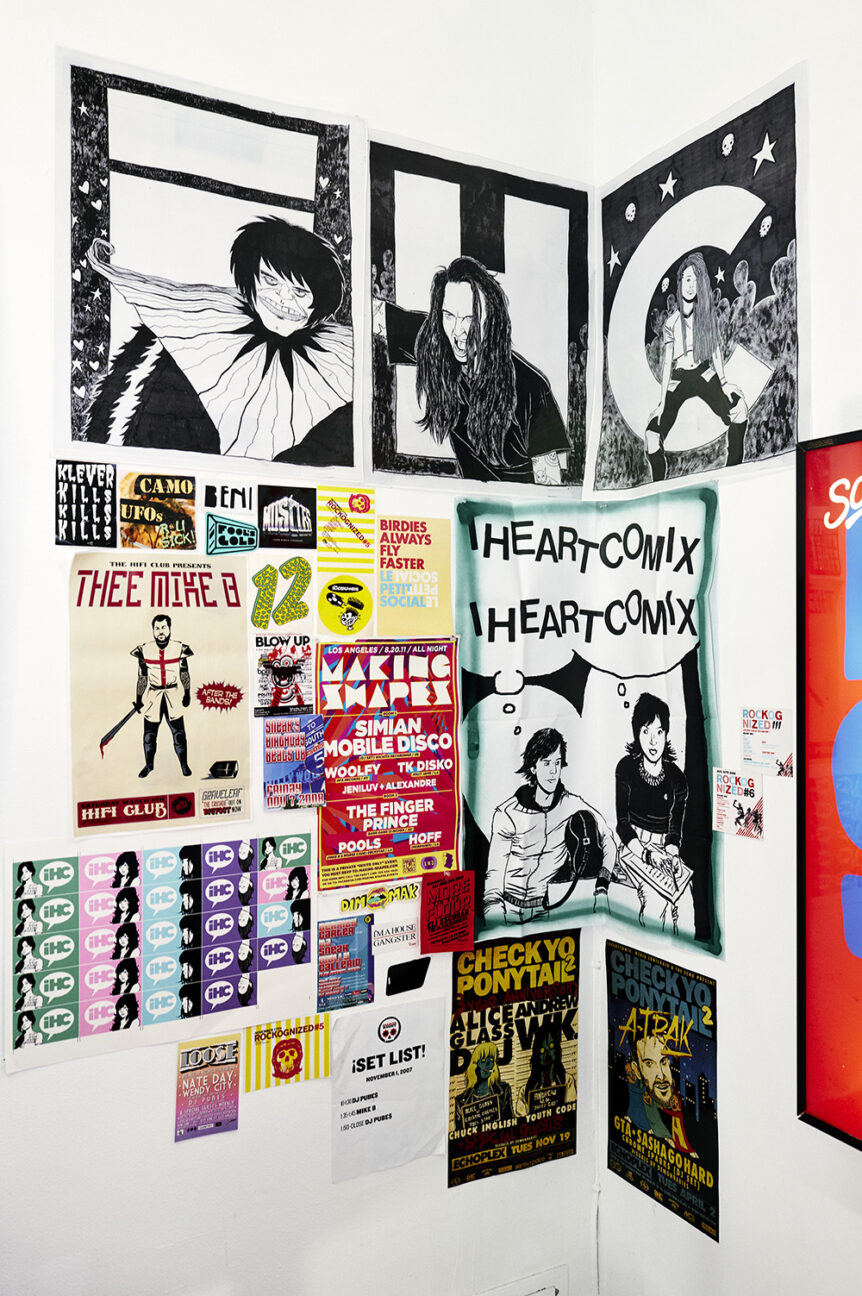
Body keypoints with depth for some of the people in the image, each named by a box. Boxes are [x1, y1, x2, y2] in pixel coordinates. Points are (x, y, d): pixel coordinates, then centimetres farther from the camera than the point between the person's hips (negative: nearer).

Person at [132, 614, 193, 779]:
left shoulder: (179, 649, -4)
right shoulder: (144, 650, -5)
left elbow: (184, 674, 7)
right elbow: (142, 677, 3)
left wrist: (187, 694, 12)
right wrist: (138, 699, 6)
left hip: (174, 696, 0)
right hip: (152, 696, 0)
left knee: (178, 732, 1)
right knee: (149, 732, 6)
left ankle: (184, 764, 17)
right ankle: (149, 764, 25)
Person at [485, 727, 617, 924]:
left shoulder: (571, 805, -1)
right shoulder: (507, 814, -8)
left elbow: (608, 838, 3)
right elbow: (495, 872, -7)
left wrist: (602, 884, -9)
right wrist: (493, 910, -19)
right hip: (510, 906, -4)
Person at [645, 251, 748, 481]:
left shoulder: (708, 314, 5)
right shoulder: (671, 322, -1)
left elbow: (715, 349, 10)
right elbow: (667, 362, -1)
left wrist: (723, 382, 2)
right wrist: (662, 402, -5)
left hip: (705, 374, 2)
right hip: (678, 380, -1)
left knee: (739, 410, -24)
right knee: (653, 434, -19)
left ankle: (733, 471, -10)